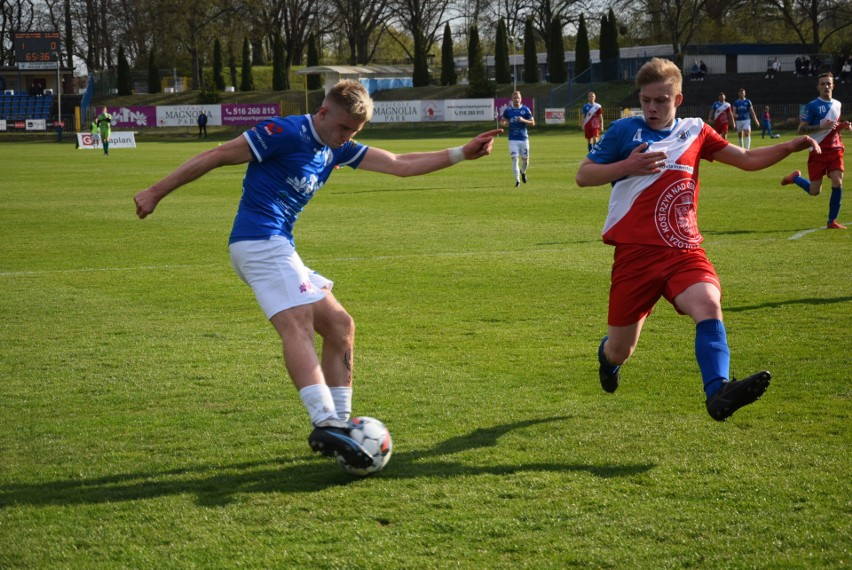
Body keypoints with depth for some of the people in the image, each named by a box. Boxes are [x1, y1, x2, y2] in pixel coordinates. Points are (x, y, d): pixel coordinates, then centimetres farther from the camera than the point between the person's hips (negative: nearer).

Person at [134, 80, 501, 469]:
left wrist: (461, 154, 10)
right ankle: (325, 423, -39)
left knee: (339, 326, 8)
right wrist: (157, 192, -7)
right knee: (297, 324, -24)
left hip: (279, 248, 10)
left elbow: (400, 165, 16)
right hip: (260, 242, -10)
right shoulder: (286, 132, -10)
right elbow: (217, 156, -8)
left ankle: (338, 424, 10)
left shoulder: (337, 149, 16)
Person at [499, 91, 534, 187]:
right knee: (514, 159, -9)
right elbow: (502, 121, 15)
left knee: (525, 160, 6)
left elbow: (532, 123, 2)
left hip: (524, 138, 0)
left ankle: (523, 172, 38)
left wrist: (523, 120, -16)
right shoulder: (508, 110, 3)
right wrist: (504, 123, -9)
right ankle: (517, 180, -4)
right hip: (513, 139, 0)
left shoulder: (525, 109, 1)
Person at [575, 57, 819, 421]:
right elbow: (583, 175, 2)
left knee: (708, 305, -30)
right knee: (620, 350, 7)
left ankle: (718, 392, -46)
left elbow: (747, 160, 14)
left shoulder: (695, 132, 11)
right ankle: (608, 357, 45)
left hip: (684, 250, 2)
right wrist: (627, 166, -14)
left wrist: (790, 146, -1)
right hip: (636, 252, -1)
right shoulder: (624, 131, 3)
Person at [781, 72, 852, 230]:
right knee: (814, 191, -1)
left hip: (835, 149, 4)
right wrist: (822, 126, -22)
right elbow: (801, 129, -11)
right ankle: (795, 177, 31)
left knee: (838, 183, -12)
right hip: (818, 150, -4)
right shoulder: (812, 106, -7)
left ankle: (832, 221, -2)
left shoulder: (837, 104, 12)